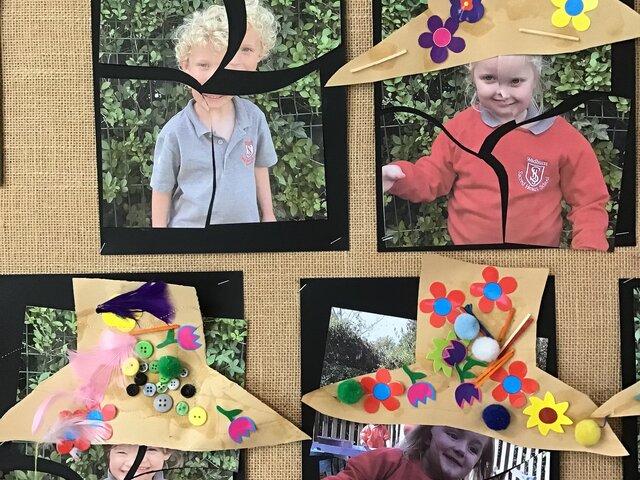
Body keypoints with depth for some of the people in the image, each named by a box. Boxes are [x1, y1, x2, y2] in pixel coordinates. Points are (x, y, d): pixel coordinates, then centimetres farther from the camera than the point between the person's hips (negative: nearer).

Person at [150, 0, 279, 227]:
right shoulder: (174, 132, -17)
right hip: (190, 224, -2)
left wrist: (268, 214, 13)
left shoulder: (254, 117, -9)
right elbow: (162, 190, -7)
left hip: (246, 223, 3)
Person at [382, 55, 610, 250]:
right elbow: (432, 178, -1)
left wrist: (589, 245, -18)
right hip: (465, 243, 1)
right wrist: (400, 176, -21)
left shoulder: (564, 138, -11)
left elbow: (589, 201, -4)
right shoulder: (460, 127, -9)